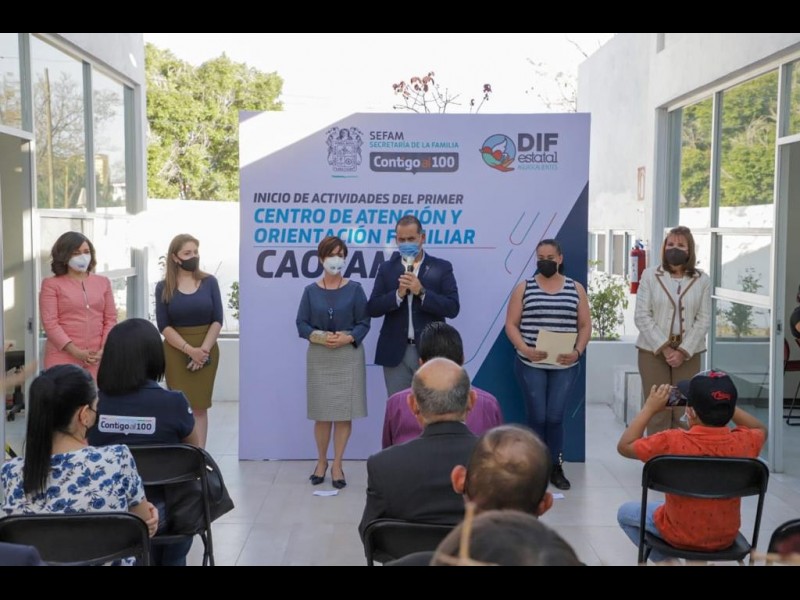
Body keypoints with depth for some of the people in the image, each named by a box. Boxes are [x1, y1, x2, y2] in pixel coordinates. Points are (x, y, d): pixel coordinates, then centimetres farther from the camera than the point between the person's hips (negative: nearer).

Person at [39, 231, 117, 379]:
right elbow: (50, 323, -6)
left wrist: (103, 350, -5)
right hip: (63, 358, -3)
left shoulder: (103, 282, 14)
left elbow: (111, 319, 11)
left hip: (97, 359, 3)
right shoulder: (52, 284, 2)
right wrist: (76, 352, -14)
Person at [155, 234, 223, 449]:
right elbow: (164, 326, -5)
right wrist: (189, 349, -16)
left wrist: (204, 349, -11)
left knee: (200, 407, 3)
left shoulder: (209, 282, 2)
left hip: (206, 351, 1)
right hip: (176, 353, -1)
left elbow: (217, 320, 0)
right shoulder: (164, 287, -1)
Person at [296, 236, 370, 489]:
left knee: (344, 412, 0)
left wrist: (348, 338, -18)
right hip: (318, 357, 1)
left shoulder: (354, 289, 1)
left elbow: (364, 323, -1)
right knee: (322, 413, 4)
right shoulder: (311, 291, 4)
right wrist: (320, 337, -16)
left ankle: (337, 464, 11)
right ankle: (321, 461, 22)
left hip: (348, 356, -1)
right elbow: (301, 324, 1)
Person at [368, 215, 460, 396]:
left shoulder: (441, 268, 2)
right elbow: (372, 309, 0)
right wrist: (399, 294, -15)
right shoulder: (386, 269, 7)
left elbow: (452, 309, -7)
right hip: (395, 353, 2)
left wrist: (421, 291, -18)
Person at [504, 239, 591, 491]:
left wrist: (578, 351, -10)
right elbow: (511, 324, 0)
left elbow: (585, 325, 6)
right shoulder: (524, 288, 3)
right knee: (537, 417, 0)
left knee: (555, 417, 0)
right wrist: (524, 349, -15)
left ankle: (556, 467, 13)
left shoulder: (576, 289, 7)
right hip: (531, 365, -1)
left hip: (564, 365, 1)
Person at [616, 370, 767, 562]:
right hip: (726, 537, 4)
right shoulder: (743, 443, -19)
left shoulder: (671, 442, -28)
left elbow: (624, 446, -12)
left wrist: (649, 408, -9)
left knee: (625, 513, 22)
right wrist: (725, 404, 4)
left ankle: (665, 560, 13)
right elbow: (761, 429, 7)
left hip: (679, 535, -4)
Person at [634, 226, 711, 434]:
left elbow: (704, 320, 1)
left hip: (688, 353, 1)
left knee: (683, 413, 0)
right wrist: (664, 348, -11)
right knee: (657, 412, -1)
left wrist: (683, 351, -10)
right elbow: (642, 316, -4)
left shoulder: (702, 280, 3)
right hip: (653, 351, -1)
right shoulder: (650, 275, 0)